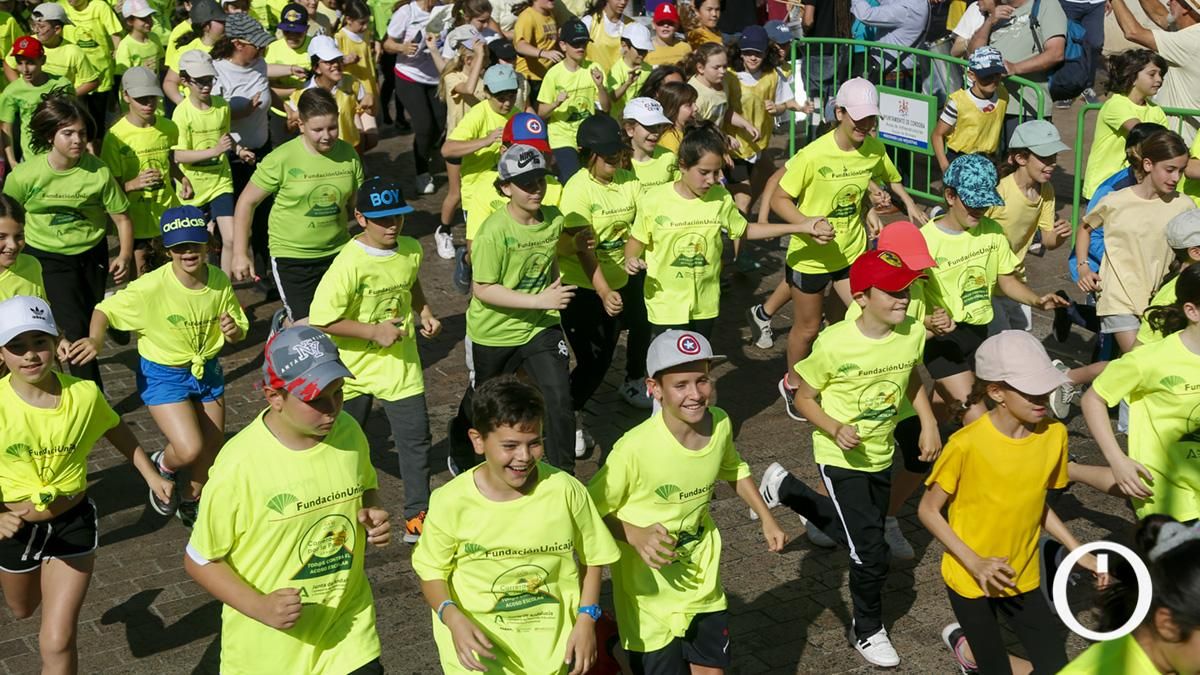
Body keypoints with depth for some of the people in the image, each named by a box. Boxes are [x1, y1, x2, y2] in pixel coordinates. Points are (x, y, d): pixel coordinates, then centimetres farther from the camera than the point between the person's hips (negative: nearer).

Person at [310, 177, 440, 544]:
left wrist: (425, 314, 4)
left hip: (401, 362, 4)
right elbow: (322, 320, -24)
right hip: (355, 365, -4)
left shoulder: (411, 250, -4)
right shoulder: (349, 263, -24)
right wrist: (373, 331, -24)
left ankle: (417, 516, 12)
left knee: (416, 437, 0)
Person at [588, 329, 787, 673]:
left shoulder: (721, 424, -11)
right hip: (650, 591, -5)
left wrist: (766, 518, 9)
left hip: (703, 578, 5)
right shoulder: (636, 448, -28)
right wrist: (636, 536, -29)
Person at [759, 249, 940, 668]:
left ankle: (786, 488, 43)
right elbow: (804, 398, -13)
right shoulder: (835, 343, -26)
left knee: (861, 533, 22)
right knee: (871, 552, -7)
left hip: (881, 454, 6)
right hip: (841, 458, -6)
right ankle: (868, 631, 20)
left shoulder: (913, 333, -12)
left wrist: (929, 423, -1)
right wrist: (835, 429, -29)